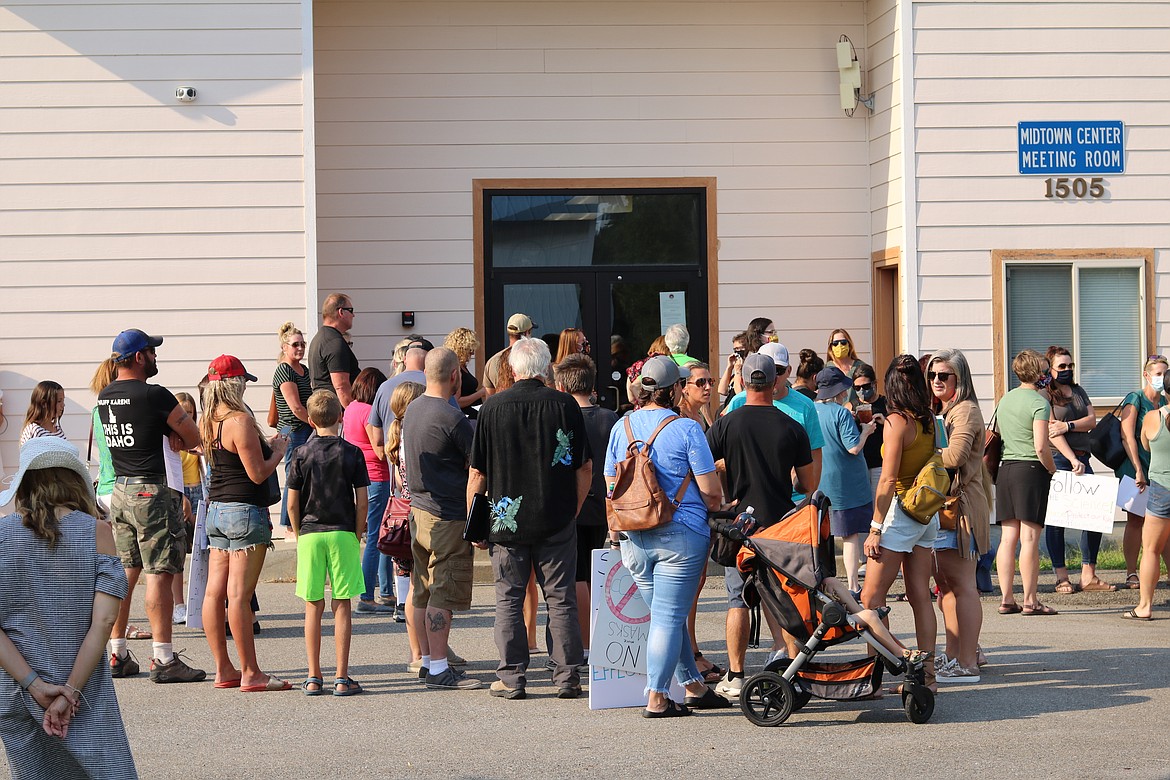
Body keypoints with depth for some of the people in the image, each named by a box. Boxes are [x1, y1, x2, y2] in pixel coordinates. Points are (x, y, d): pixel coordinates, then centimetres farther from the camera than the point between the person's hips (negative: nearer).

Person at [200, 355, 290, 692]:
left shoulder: (208, 422, 10)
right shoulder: (240, 421, -15)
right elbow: (258, 473, -15)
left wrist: (266, 446, 22)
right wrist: (278, 451, 1)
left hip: (215, 510, 9)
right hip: (245, 512, -9)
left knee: (215, 591, 8)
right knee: (239, 595, -8)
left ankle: (224, 670, 14)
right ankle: (250, 674, -4)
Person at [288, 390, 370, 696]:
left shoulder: (302, 454, -1)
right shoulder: (352, 453, -2)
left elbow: (292, 503, -1)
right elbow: (362, 500, -4)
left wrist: (299, 535, 12)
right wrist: (357, 534, 8)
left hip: (310, 534, 1)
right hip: (343, 533, -1)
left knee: (313, 607, 7)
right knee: (342, 606, 3)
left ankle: (313, 677, 9)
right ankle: (342, 678, 2)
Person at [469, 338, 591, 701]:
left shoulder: (493, 407, -4)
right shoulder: (565, 405, -3)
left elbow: (477, 472, -2)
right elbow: (585, 468, 0)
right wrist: (573, 509, 12)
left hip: (506, 520, 0)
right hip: (556, 521, 0)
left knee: (509, 599, 7)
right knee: (561, 598, 6)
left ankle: (512, 678, 7)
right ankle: (567, 676, 7)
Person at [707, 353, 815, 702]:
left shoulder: (725, 425, -5)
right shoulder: (792, 428, -2)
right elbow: (809, 484, 3)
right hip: (782, 523, 1)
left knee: (738, 598, 5)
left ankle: (735, 676, 3)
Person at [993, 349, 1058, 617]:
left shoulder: (1005, 400, 14)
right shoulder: (1039, 402, -10)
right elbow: (1041, 446, -18)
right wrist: (1053, 471, -3)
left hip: (1006, 470, 7)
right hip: (1031, 470, -7)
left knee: (1008, 537, 7)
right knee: (1030, 538, -5)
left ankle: (1007, 599, 8)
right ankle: (1030, 601, -4)